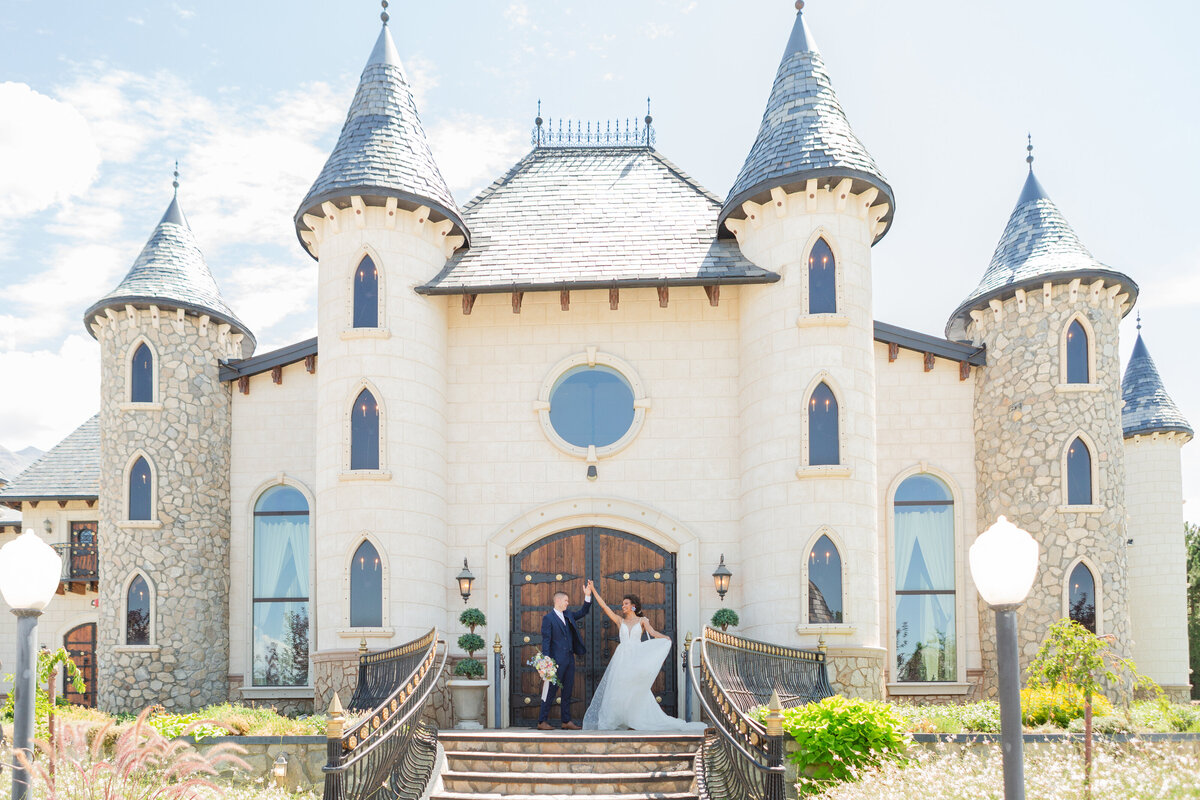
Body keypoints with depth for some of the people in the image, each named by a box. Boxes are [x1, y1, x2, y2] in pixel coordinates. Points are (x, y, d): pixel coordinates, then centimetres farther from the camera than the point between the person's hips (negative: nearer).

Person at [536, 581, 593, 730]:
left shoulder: (568, 615, 14)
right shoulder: (548, 618, -7)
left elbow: (583, 612, 24)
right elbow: (545, 641, -11)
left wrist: (588, 595, 9)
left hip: (569, 660, 8)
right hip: (557, 660, -7)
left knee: (567, 691, 9)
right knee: (551, 691, -6)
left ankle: (566, 722, 14)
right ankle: (542, 722, -1)